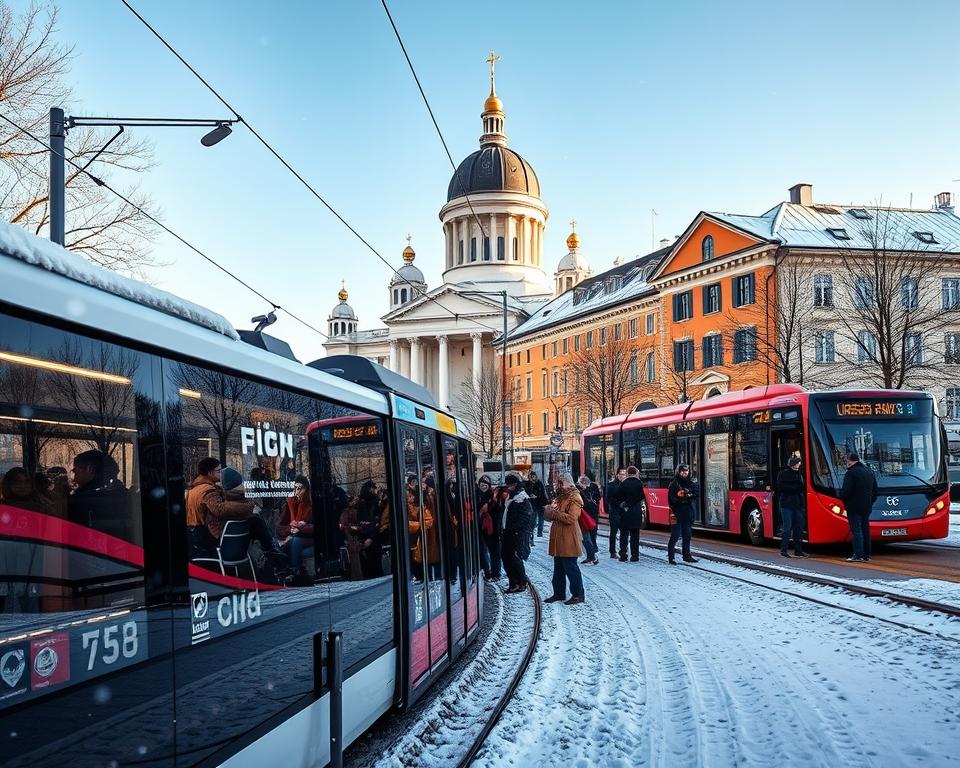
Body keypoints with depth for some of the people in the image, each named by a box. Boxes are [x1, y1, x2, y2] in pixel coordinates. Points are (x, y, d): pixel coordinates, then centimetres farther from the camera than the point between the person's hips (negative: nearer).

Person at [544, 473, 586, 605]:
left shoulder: (574, 498, -11)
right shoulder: (559, 497, 18)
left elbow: (571, 518, -21)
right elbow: (550, 514, 23)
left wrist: (555, 513, -16)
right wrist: (550, 511, 1)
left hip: (568, 540, -9)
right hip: (557, 539, 9)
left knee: (570, 567, -5)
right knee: (558, 567, 14)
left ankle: (578, 594, 2)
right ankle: (559, 593, 23)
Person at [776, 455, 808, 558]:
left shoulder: (799, 473, 16)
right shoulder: (783, 473, -3)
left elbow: (802, 487, 15)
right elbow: (781, 487, -12)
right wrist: (796, 488, -14)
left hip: (798, 504, 6)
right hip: (787, 504, -6)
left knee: (799, 527, 7)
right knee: (787, 527, -6)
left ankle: (798, 550, 14)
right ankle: (783, 550, 2)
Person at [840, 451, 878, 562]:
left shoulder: (851, 473, -14)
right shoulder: (869, 472, 13)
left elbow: (846, 491, -19)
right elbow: (875, 490, 18)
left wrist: (841, 497, 1)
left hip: (854, 507, -7)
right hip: (866, 507, 8)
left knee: (856, 530, -6)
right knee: (865, 530, 12)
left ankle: (858, 555, -8)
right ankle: (866, 555, 15)